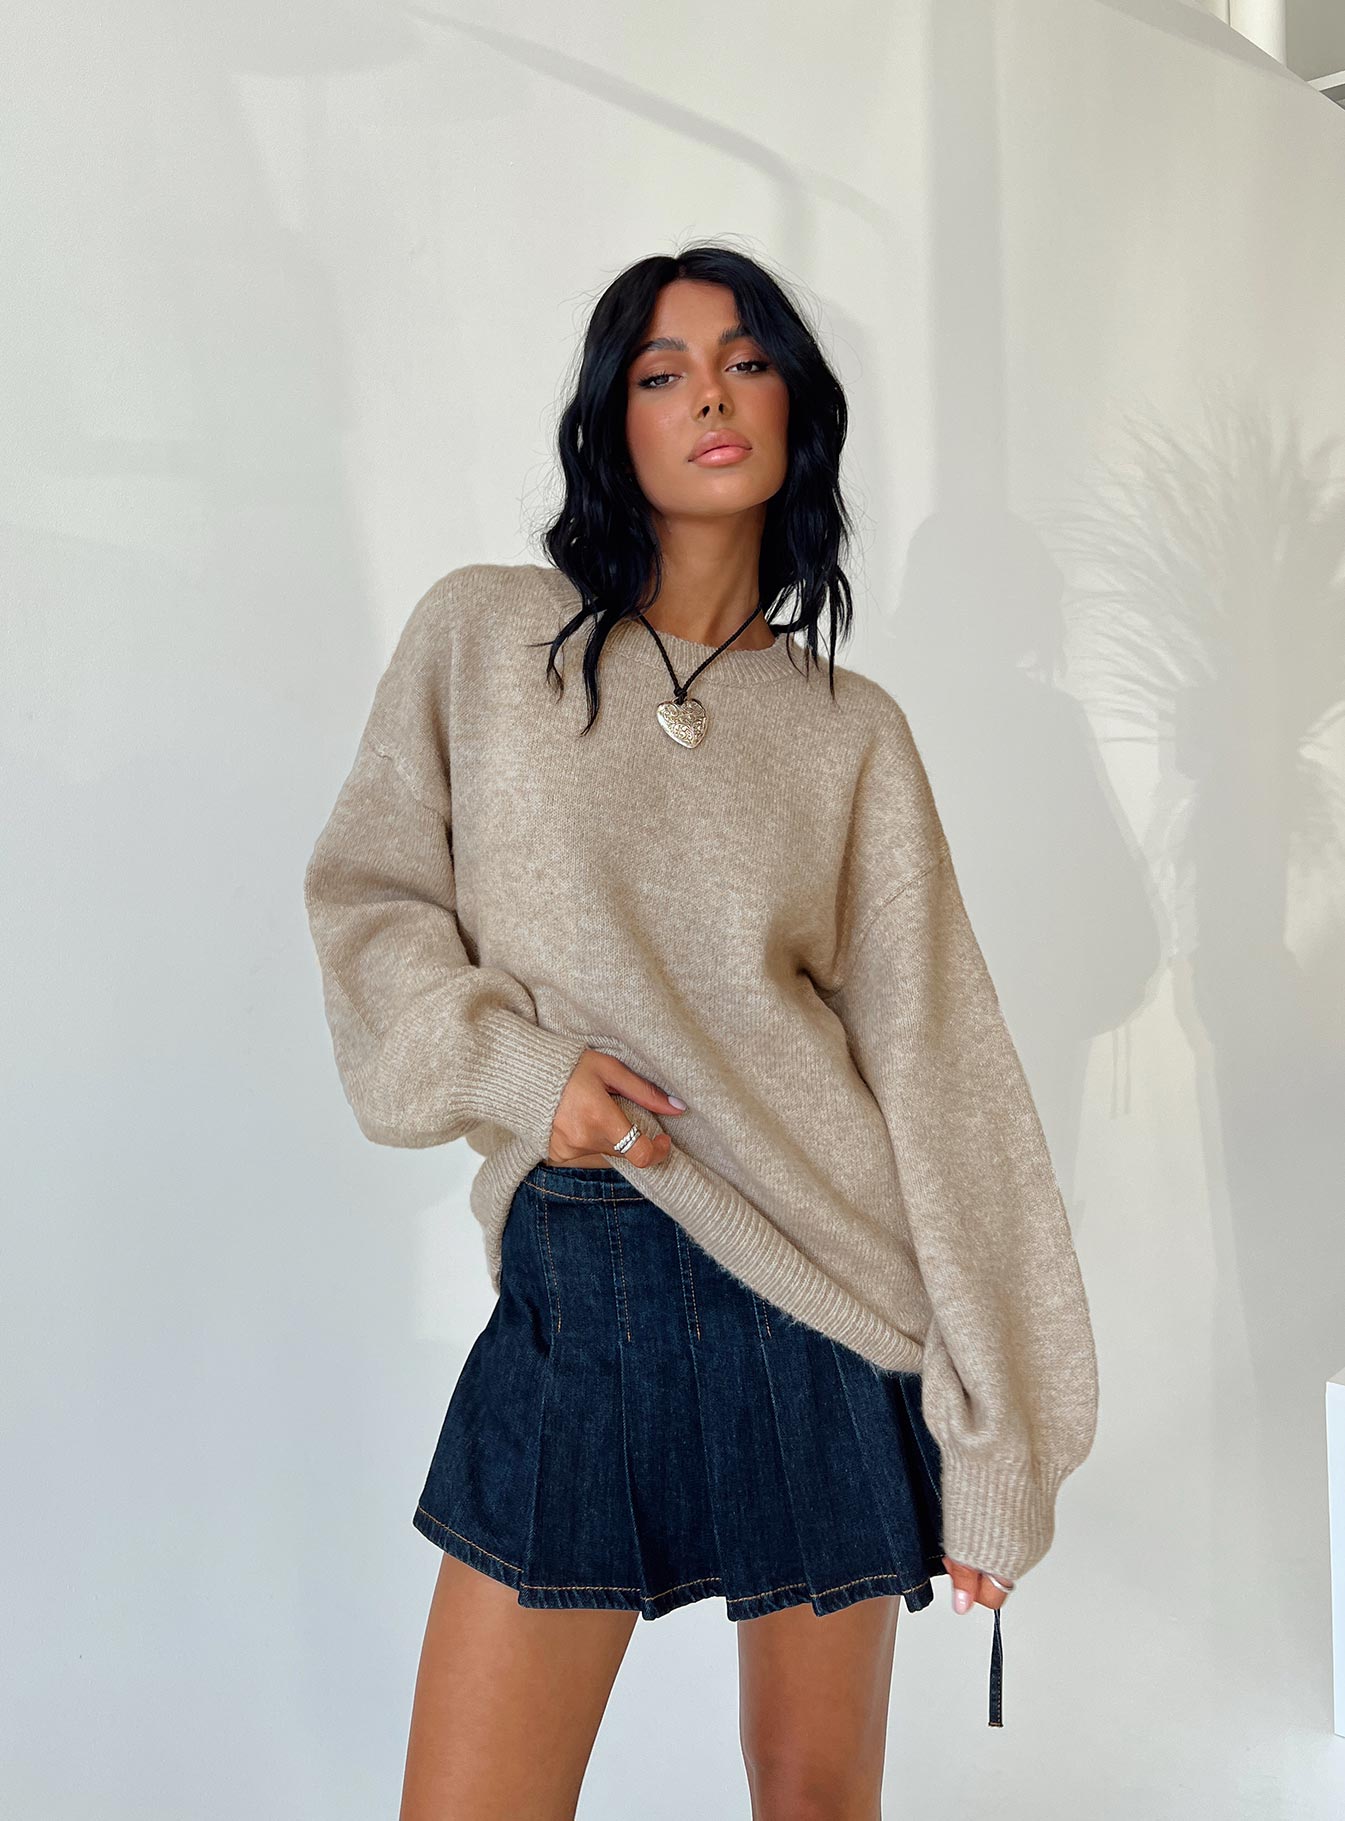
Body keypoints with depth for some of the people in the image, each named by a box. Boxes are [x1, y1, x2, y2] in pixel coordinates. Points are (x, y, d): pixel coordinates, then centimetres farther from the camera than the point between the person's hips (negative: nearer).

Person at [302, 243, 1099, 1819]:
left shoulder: (851, 730, 3)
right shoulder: (480, 635, 3)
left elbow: (937, 1069, 0)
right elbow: (365, 898, 8)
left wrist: (993, 1448, -2)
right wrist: (514, 1064, -12)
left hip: (823, 1278, 1)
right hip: (576, 1279, 0)